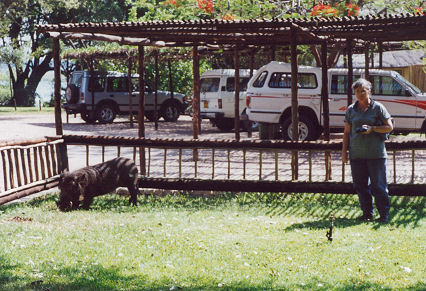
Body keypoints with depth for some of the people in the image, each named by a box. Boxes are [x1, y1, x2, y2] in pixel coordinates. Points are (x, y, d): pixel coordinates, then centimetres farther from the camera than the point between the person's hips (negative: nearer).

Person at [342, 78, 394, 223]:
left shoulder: (378, 108, 1)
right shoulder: (351, 110, 11)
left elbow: (389, 127, 1)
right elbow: (347, 132, 15)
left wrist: (372, 128, -13)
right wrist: (344, 151, 9)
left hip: (376, 154, -3)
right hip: (356, 155, 4)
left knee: (378, 185, -3)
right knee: (360, 185, 6)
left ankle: (384, 214, 5)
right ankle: (367, 213, 17)